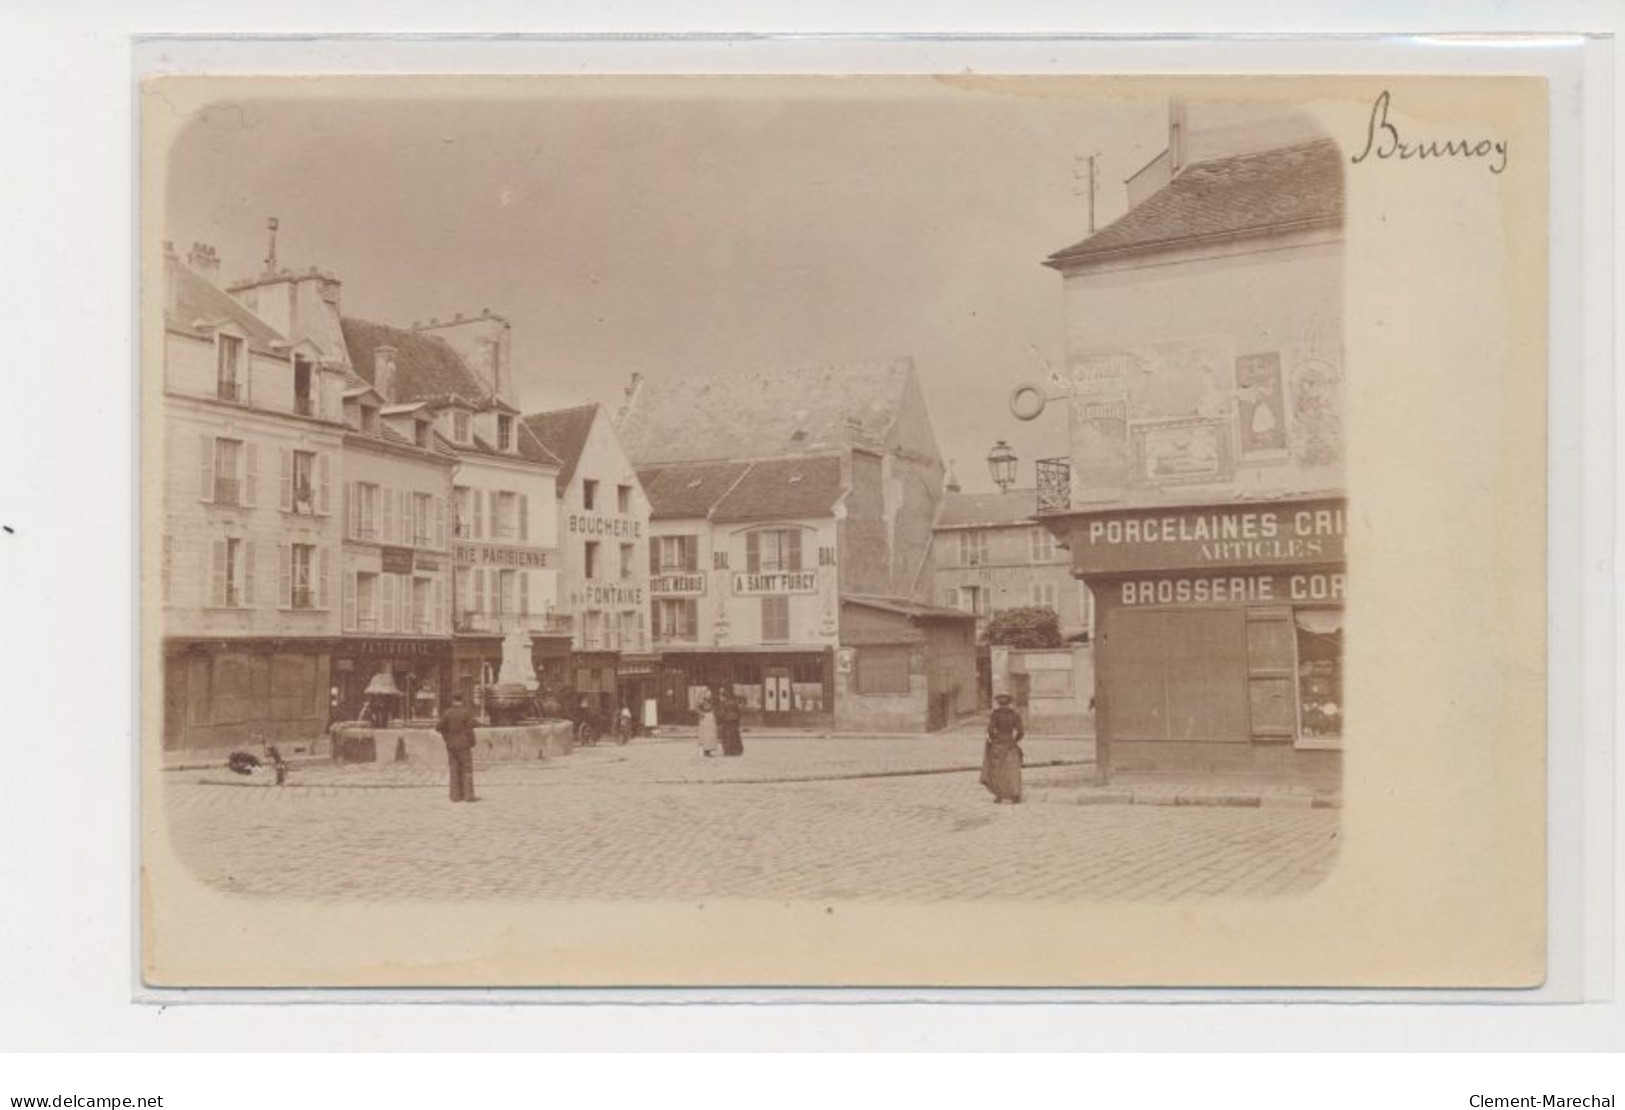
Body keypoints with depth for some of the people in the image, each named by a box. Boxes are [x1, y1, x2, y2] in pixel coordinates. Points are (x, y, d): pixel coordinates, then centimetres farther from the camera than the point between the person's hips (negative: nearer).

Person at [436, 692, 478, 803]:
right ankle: (468, 795, -4)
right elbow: (469, 729, -11)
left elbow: (441, 728, 2)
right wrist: (471, 743, 2)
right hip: (463, 745, -4)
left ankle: (456, 795, 9)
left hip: (451, 745, 4)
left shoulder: (446, 713, 0)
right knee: (467, 770, 1)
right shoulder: (466, 712, -10)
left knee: (455, 771, 9)